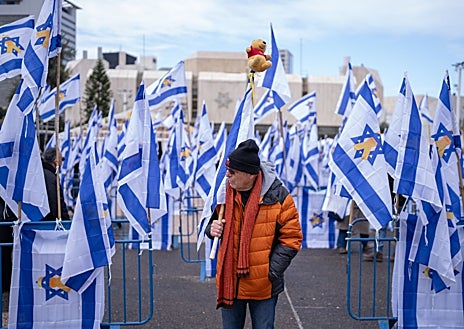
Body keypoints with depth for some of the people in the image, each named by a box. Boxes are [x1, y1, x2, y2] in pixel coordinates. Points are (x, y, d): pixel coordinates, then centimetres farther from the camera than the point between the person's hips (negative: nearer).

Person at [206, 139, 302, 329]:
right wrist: (213, 229, -8)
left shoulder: (277, 196, -12)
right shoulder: (225, 192, 0)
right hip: (229, 282, 4)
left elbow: (291, 238, -8)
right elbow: (212, 223, 17)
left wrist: (271, 272, -13)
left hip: (262, 285, -3)